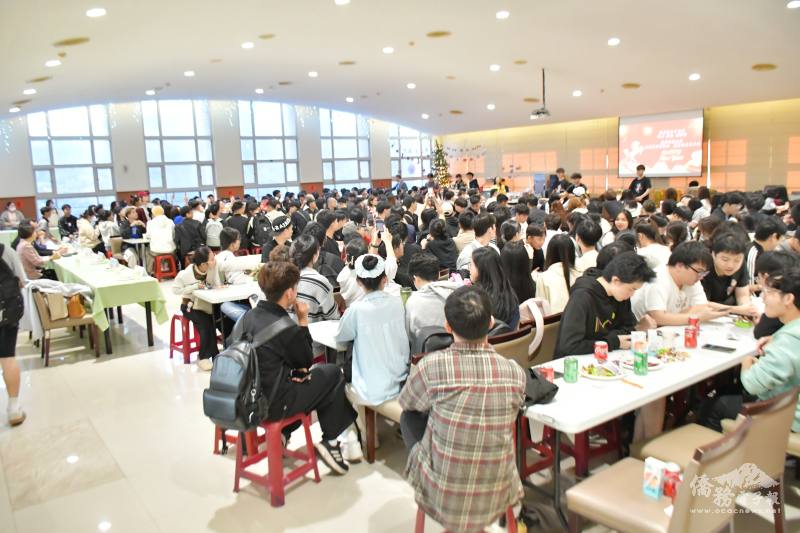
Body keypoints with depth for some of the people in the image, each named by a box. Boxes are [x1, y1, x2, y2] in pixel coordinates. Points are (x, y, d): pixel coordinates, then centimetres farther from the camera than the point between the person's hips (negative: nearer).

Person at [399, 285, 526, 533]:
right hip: (498, 498, 3)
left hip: (441, 497, -3)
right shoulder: (515, 373, -14)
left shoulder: (432, 366, -22)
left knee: (409, 417, 20)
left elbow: (405, 402, 0)